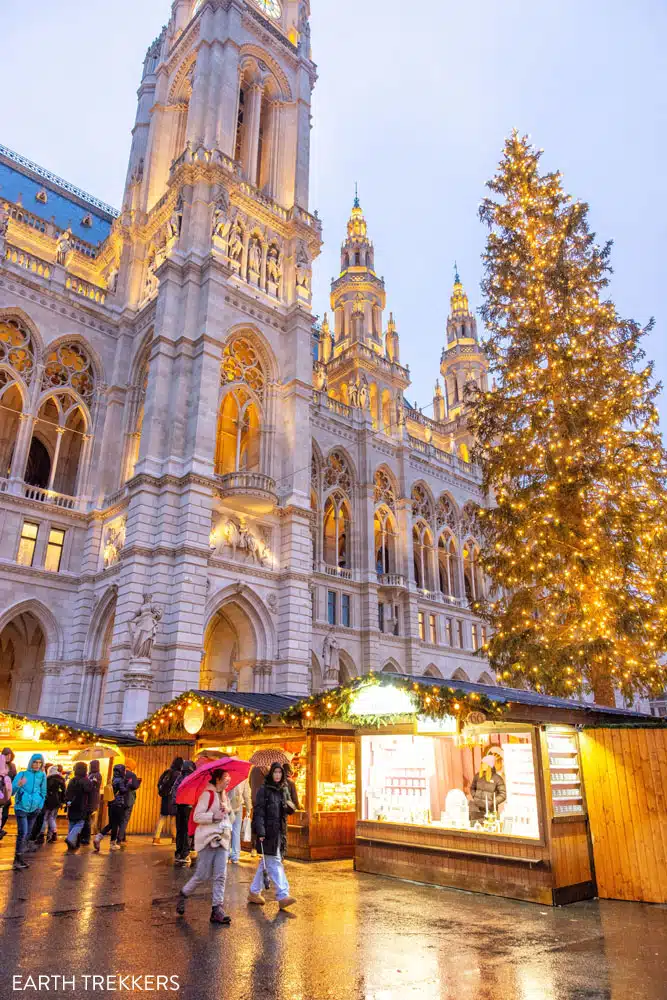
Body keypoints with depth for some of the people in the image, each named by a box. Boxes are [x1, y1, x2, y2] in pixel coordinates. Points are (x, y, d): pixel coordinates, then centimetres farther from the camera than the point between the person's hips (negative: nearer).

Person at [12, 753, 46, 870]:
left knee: (27, 834, 11)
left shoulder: (42, 775, 1)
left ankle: (20, 857, 23)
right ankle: (17, 859, -6)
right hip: (21, 808, -4)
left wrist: (40, 806, 4)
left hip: (34, 809, 4)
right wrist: (18, 785, -31)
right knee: (22, 833, -15)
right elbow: (11, 791, -12)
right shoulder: (22, 774, -7)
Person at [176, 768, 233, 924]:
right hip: (207, 839, -7)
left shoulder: (224, 795, 15)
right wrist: (214, 816, -23)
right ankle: (183, 894, 24)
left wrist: (228, 810, 2)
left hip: (222, 839, 7)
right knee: (203, 875, -1)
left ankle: (217, 909, 4)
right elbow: (196, 816, -15)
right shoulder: (208, 794, -10)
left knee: (220, 876, 0)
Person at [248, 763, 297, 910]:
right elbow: (259, 811, -12)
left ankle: (254, 892, 24)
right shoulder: (264, 790, -8)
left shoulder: (284, 789, 12)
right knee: (274, 863, -8)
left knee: (266, 862, 13)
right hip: (268, 831, -7)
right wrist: (260, 831, -20)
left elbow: (291, 808, 18)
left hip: (280, 831, 7)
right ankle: (283, 896, -9)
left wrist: (289, 806, -6)